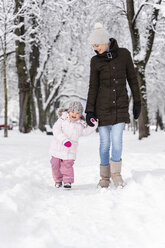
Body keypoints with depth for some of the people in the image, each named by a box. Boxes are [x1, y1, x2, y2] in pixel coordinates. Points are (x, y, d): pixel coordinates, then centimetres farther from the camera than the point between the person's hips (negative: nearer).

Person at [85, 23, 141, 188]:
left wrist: (137, 101, 4)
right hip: (102, 105, 0)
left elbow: (132, 79, 6)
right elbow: (93, 87, 2)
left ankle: (116, 173, 12)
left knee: (117, 140, -9)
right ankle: (105, 177, 17)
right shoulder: (95, 61, 1)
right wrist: (89, 111, -3)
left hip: (121, 105, 0)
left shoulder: (124, 54, 0)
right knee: (105, 142, 2)